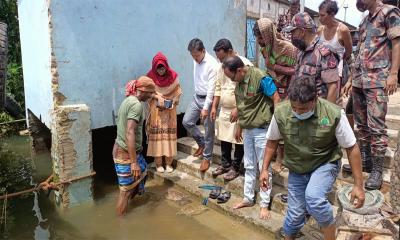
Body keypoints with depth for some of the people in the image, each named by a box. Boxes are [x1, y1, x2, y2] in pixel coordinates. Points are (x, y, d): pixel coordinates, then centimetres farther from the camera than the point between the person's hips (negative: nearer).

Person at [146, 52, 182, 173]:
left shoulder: (173, 76, -4)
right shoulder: (150, 76, -5)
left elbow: (178, 92, 1)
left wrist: (173, 102, -15)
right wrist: (158, 98, -19)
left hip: (169, 111, 1)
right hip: (156, 110, -1)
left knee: (169, 134, 3)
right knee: (157, 134, -1)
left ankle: (168, 163, 13)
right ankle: (158, 163, 9)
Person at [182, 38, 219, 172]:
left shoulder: (212, 64, -20)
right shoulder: (195, 61, 4)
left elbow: (211, 88, -23)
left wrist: (206, 108, -25)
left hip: (208, 99, -8)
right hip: (196, 97, 8)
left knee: (209, 130, 2)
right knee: (186, 121, 5)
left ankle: (207, 158, 16)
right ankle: (202, 143, 25)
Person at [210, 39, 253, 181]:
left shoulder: (245, 65, -16)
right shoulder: (222, 66, 8)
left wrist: (237, 109, -22)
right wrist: (214, 107, 10)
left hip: (239, 111, -7)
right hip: (224, 110, 7)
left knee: (238, 140, 5)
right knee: (224, 138, 14)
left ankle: (235, 168, 18)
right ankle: (225, 164, 30)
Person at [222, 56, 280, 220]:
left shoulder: (260, 78, -18)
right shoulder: (239, 82, 4)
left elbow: (276, 98, -16)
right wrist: (240, 127, 17)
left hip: (262, 129, -7)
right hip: (247, 130, 7)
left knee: (264, 168, 4)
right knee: (249, 166, 16)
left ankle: (264, 204, 16)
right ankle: (248, 198, 30)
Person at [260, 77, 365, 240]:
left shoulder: (334, 114, -24)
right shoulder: (280, 112, -18)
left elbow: (352, 148, -13)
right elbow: (272, 141, 1)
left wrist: (358, 185, -10)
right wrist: (264, 169, 1)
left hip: (325, 164, -2)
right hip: (296, 170, 3)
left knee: (314, 198, -30)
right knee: (295, 214, 9)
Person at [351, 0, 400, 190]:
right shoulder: (365, 20, 20)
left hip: (377, 80, -7)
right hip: (359, 80, 8)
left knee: (376, 126, -8)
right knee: (361, 124, 11)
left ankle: (377, 170, -1)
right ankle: (364, 161, 22)